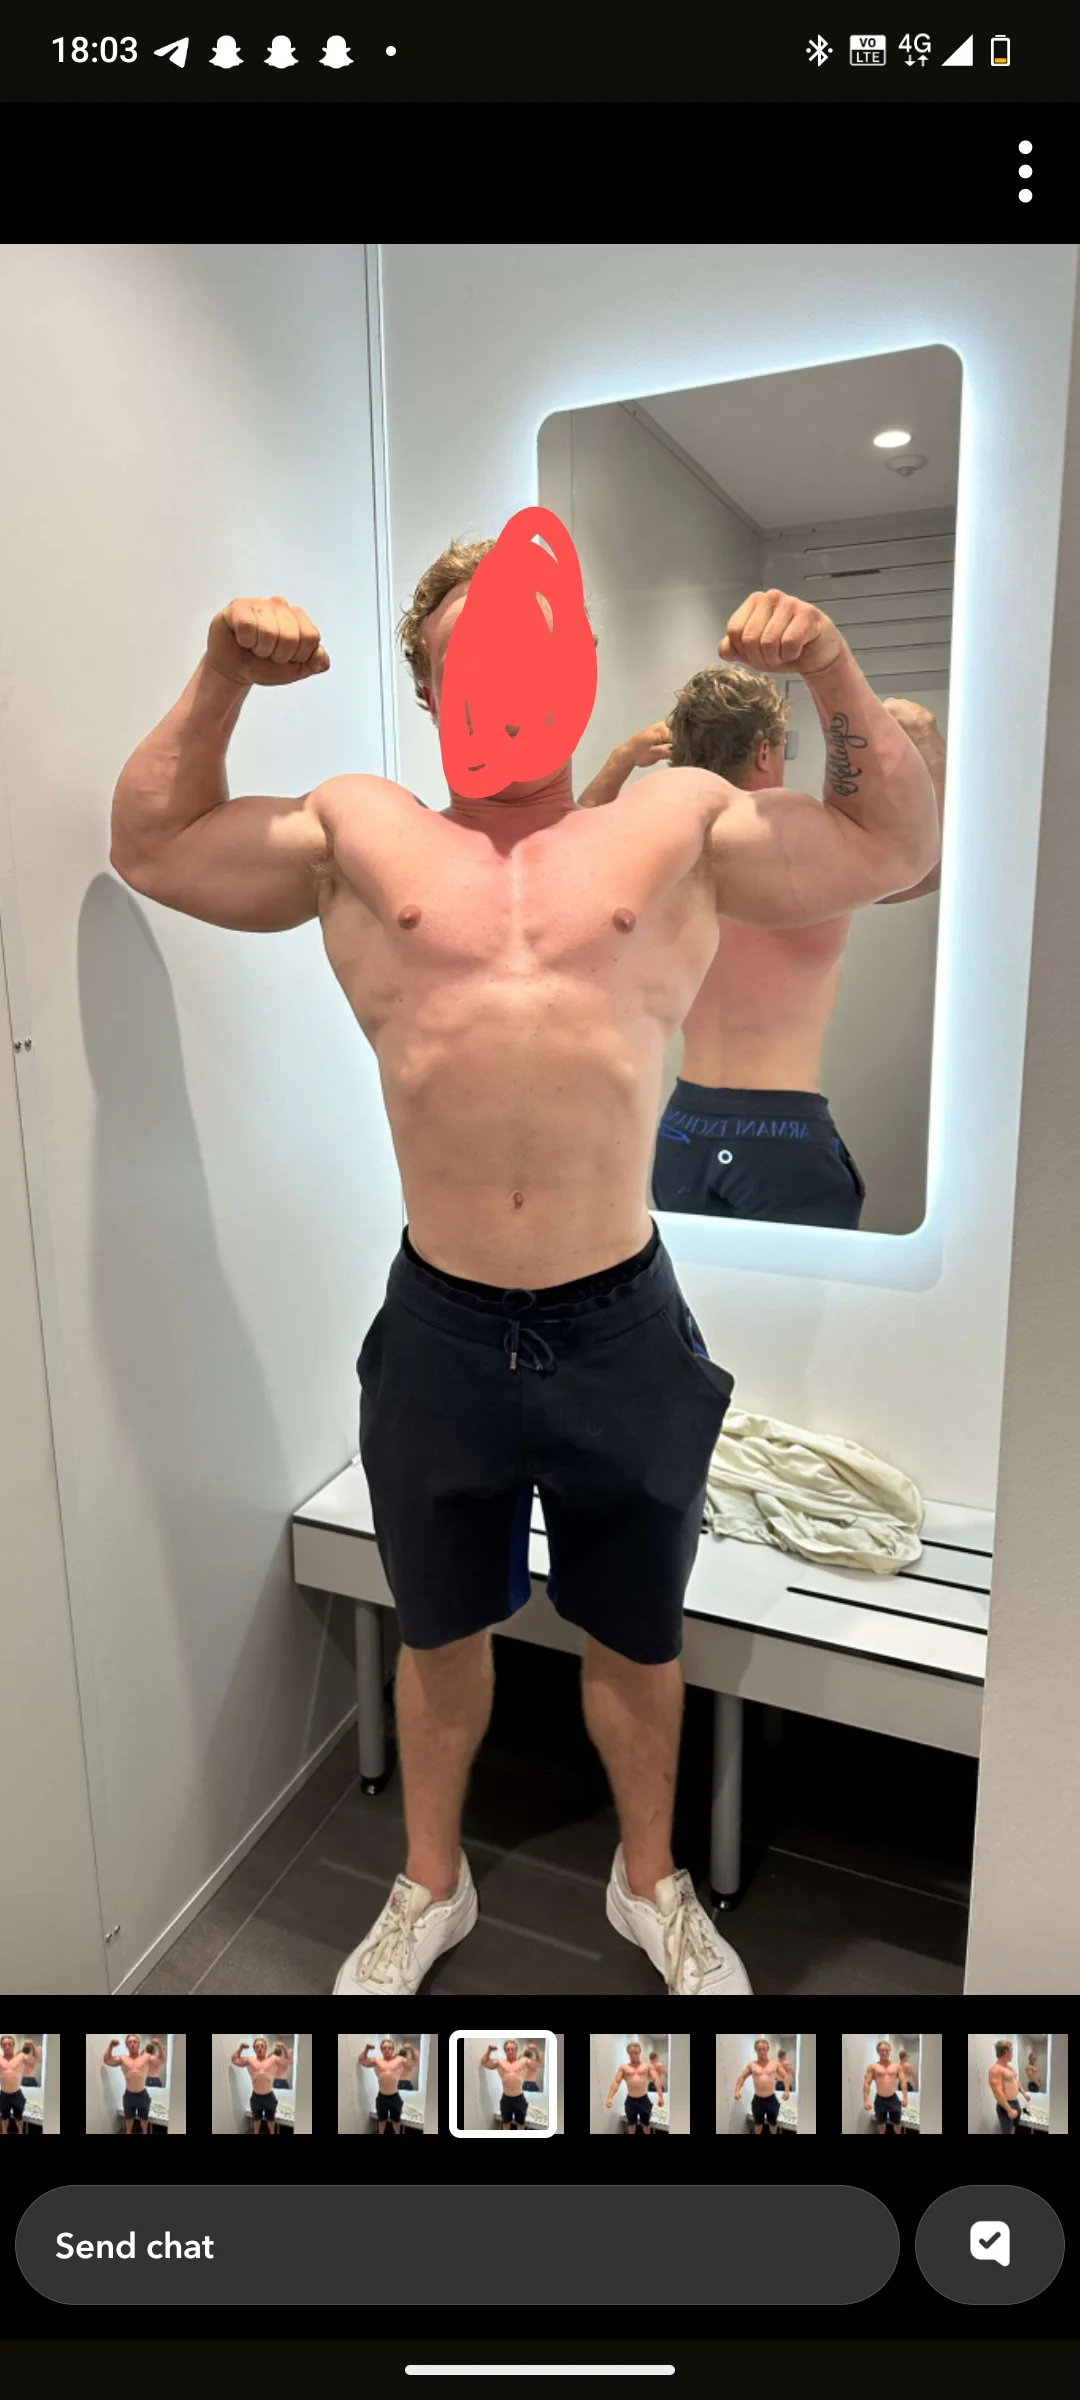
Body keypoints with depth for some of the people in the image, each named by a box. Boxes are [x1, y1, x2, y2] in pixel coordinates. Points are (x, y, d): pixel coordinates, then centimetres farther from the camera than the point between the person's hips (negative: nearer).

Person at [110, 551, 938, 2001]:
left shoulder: (681, 823, 4)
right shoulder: (359, 832, 6)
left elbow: (897, 848, 6)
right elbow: (150, 849, 10)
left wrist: (834, 672, -6)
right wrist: (221, 680, -1)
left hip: (623, 1324, 0)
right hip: (439, 1327, 1)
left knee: (637, 1637, 21)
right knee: (440, 1631, 22)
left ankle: (650, 1883, 50)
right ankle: (431, 1884, 51)